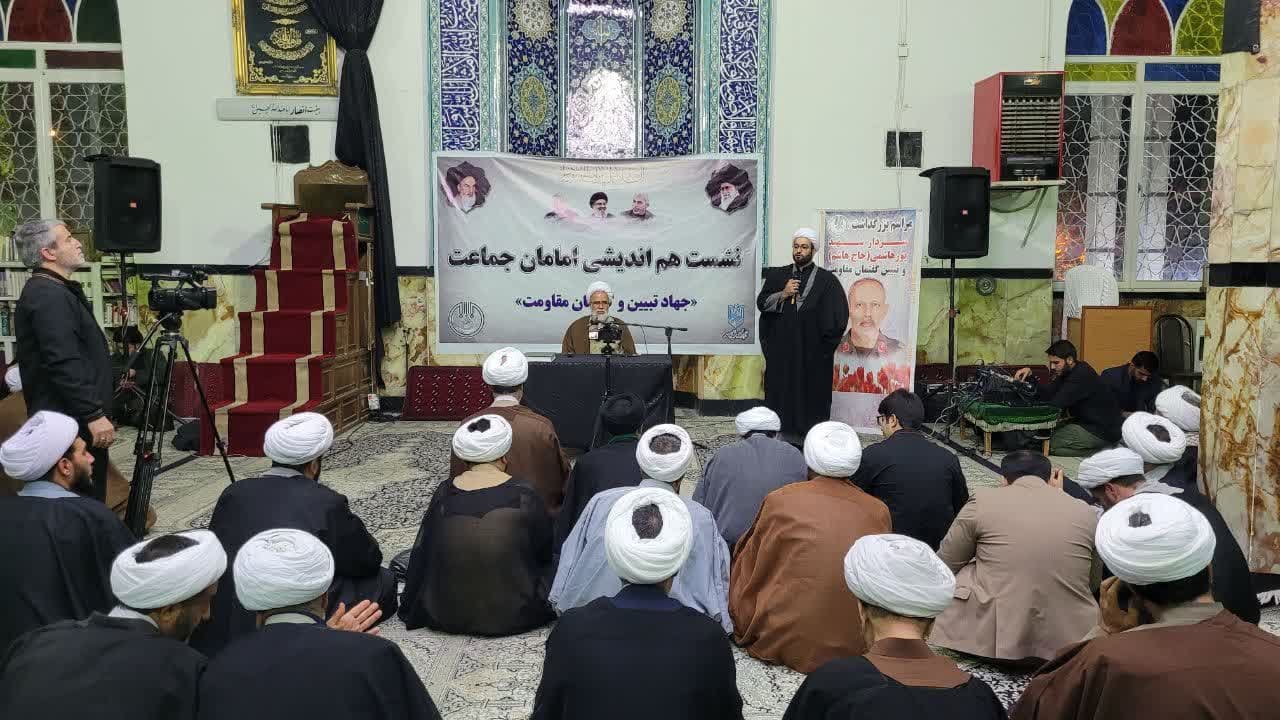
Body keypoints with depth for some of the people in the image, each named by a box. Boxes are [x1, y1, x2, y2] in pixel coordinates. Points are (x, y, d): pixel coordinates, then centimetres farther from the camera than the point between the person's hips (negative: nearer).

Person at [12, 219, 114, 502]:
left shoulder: (53, 290, 17)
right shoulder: (49, 296, -17)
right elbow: (64, 364, -25)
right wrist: (94, 414, -24)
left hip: (70, 416, 11)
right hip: (71, 422, -11)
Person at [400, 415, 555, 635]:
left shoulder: (444, 494, -7)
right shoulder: (523, 495, -15)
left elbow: (421, 555, 0)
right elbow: (546, 553, -1)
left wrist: (410, 608, 14)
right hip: (514, 616, -2)